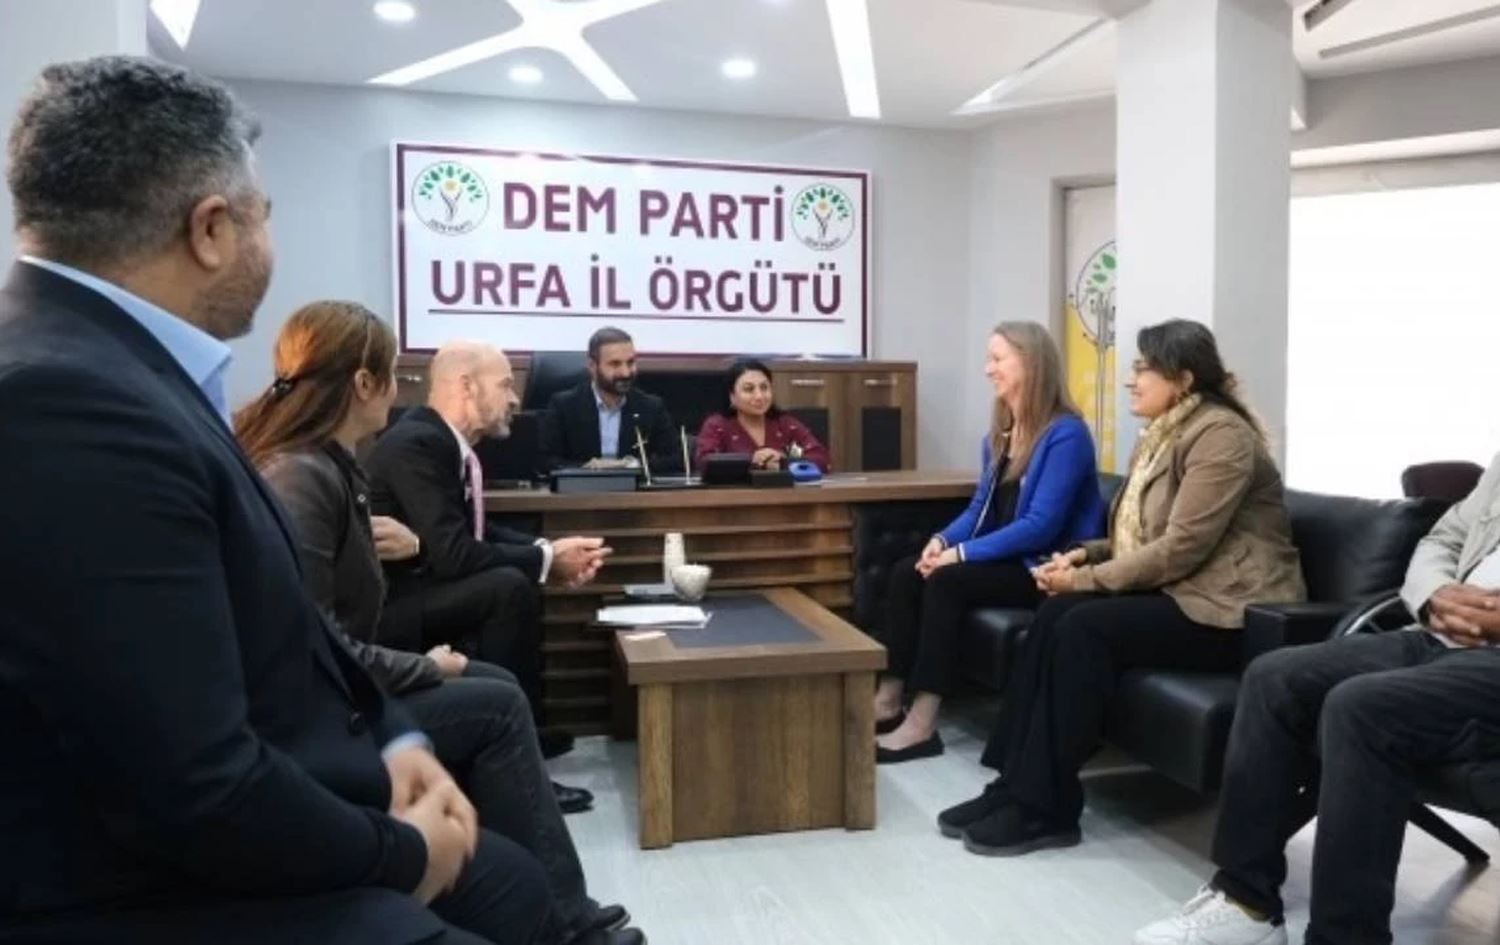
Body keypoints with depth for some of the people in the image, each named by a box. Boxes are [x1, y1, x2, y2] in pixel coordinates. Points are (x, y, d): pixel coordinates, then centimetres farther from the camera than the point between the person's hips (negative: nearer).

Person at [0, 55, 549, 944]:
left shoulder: (114, 370, 3)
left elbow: (273, 620, 11)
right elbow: (198, 793, -29)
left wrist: (395, 735, 1)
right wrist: (399, 853, -13)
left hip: (256, 843, 9)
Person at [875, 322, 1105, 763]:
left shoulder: (1065, 434, -16)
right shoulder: (999, 432, 11)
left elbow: (1041, 526, -23)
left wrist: (963, 553, -24)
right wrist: (943, 539, -6)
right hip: (1005, 558, 8)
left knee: (947, 581, -28)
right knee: (907, 572, -12)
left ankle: (922, 725, -24)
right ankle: (888, 701, -10)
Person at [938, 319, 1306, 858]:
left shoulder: (1220, 435, -14)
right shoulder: (1165, 432, 15)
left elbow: (1182, 548, -22)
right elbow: (1141, 533, 20)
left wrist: (1089, 580, -17)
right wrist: (1087, 555, 0)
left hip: (1226, 610, -8)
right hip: (1175, 592, 9)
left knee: (1085, 628, -26)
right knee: (1055, 615, -14)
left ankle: (1046, 808, -18)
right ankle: (1018, 784, -13)